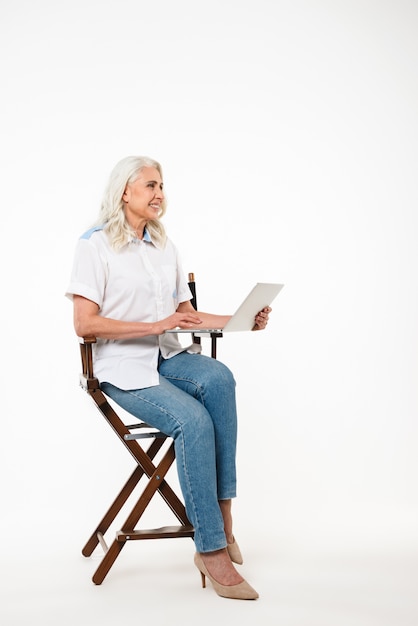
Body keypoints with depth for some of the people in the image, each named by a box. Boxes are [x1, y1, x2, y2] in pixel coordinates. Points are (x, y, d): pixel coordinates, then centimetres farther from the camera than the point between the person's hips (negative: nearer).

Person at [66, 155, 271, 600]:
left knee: (218, 377, -29)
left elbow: (187, 315, 17)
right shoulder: (95, 245, -4)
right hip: (123, 366, -5)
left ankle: (223, 513, -24)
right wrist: (154, 326, -20)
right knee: (194, 420, -30)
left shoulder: (165, 247, 16)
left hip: (168, 358, 5)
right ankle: (212, 549, -20)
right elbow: (85, 324, -13)